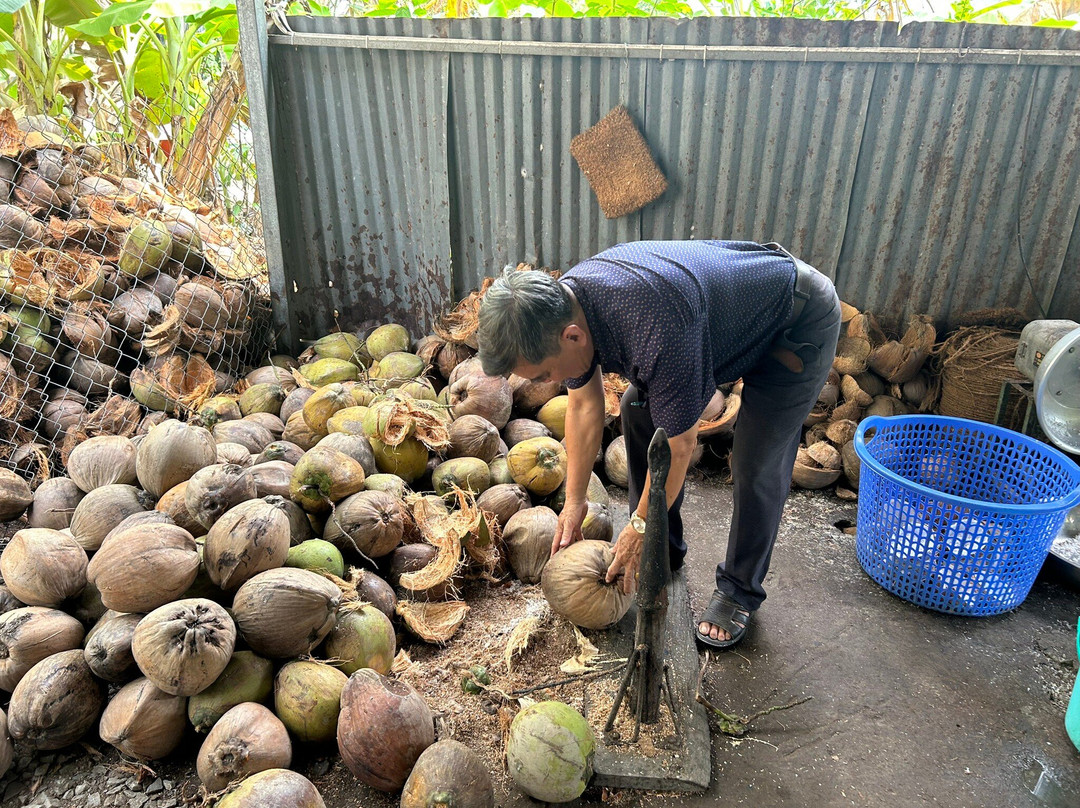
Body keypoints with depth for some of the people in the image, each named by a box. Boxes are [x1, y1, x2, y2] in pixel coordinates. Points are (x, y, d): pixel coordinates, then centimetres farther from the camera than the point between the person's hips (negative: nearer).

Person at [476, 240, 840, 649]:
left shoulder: (655, 329, -43)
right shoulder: (562, 303, -16)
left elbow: (679, 443, -30)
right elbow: (584, 404, -3)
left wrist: (641, 528, -15)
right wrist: (574, 501, 0)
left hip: (800, 322, -7)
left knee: (757, 465, -12)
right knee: (638, 409, 3)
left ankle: (740, 589, 13)